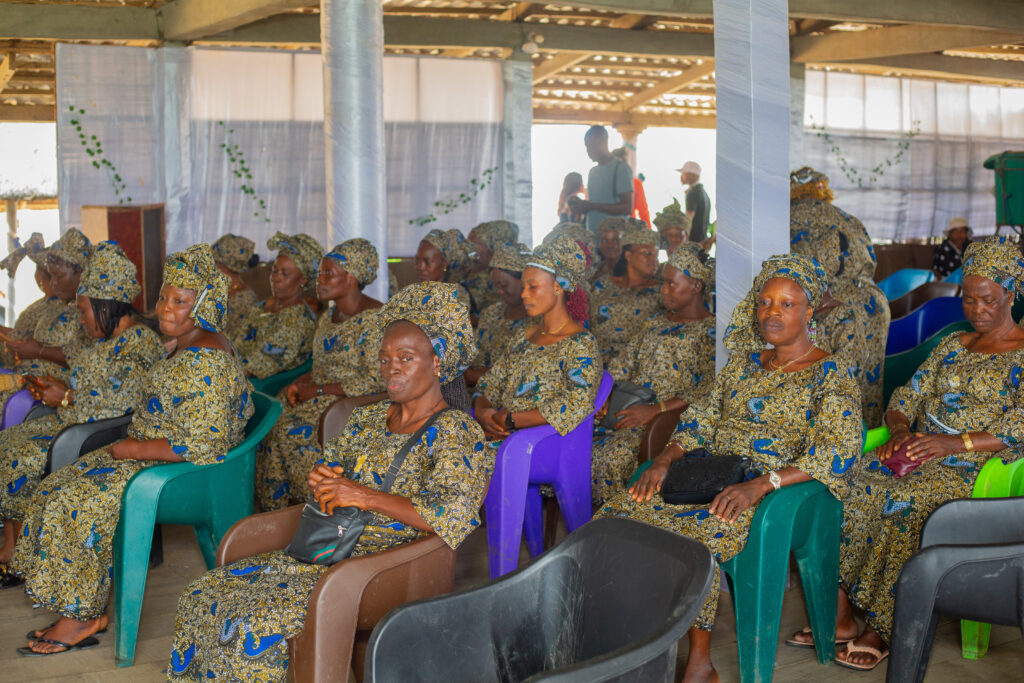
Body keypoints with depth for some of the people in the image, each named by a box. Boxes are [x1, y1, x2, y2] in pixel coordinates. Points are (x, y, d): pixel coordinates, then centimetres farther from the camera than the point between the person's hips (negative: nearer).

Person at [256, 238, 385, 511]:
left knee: (294, 430, -25)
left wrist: (318, 390, -17)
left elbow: (374, 383, -21)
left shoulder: (372, 320, -17)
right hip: (323, 396, 9)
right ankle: (281, 504, -3)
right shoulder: (329, 315, 12)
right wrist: (300, 382, -1)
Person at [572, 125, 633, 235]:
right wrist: (583, 206, 3)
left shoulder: (621, 168, -6)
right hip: (592, 236, 7)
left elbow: (627, 208, -14)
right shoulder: (593, 171, 20)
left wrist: (591, 206, -15)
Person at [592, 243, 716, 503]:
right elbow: (623, 366, 21)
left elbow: (711, 391, -15)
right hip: (628, 410, 7)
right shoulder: (656, 324, 22)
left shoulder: (710, 331, -2)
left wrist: (656, 410, -21)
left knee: (618, 453, -32)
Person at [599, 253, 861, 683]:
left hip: (779, 490, -6)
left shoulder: (830, 377, -1)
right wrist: (666, 458, -2)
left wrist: (761, 485, -25)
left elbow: (837, 452, -13)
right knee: (619, 512, -18)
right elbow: (703, 418, 19)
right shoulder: (744, 364, 19)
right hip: (713, 475, 6)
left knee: (693, 538, -35)